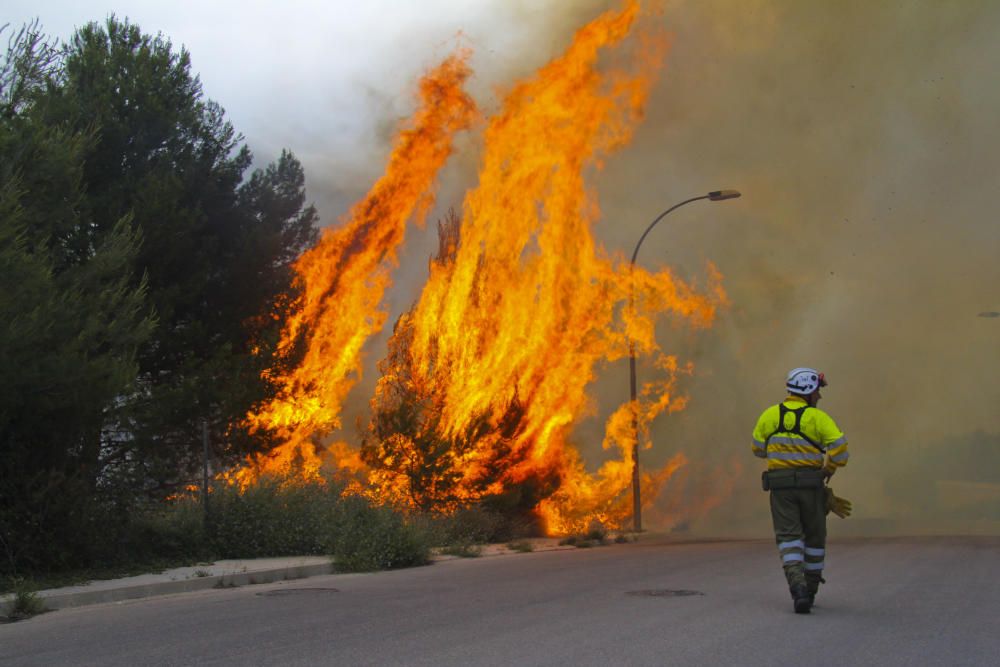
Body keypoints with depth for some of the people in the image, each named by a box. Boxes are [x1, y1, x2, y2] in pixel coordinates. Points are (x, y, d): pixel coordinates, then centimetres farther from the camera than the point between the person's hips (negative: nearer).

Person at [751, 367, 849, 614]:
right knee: (814, 536, 16)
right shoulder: (817, 417, -8)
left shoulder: (770, 415, 1)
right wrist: (829, 469, 1)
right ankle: (810, 589, 24)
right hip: (811, 482, -1)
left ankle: (798, 586, -24)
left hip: (780, 483, 1)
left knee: (788, 537, -1)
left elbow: (758, 448, 10)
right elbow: (839, 446, -17)